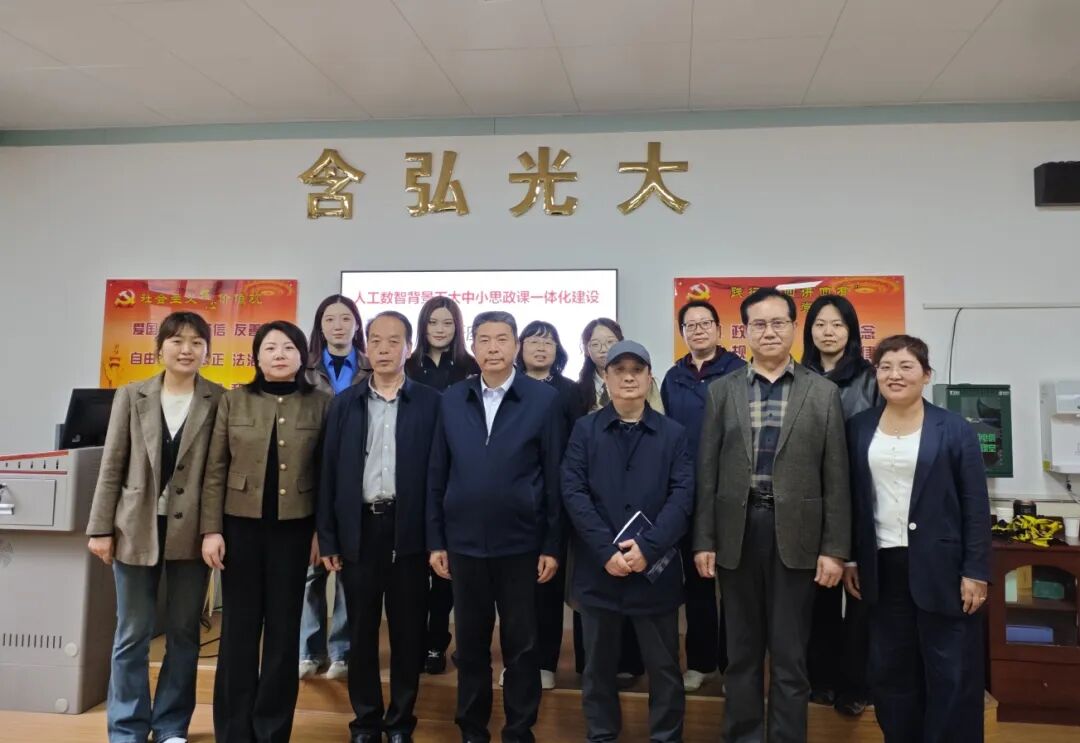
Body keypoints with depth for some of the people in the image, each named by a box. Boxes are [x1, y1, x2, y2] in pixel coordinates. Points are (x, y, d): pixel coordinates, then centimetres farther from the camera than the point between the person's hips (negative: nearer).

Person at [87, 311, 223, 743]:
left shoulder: (220, 400, -1)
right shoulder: (132, 396, 4)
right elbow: (112, 465, 4)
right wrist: (100, 527, 0)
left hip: (190, 531, 0)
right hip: (137, 528, 1)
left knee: (184, 633, 9)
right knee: (132, 635, 8)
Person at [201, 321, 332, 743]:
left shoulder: (320, 404, 2)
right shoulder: (233, 401, 3)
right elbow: (216, 470, 2)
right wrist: (211, 529, -3)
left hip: (293, 528, 0)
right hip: (241, 525, 0)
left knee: (284, 628, 7)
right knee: (239, 628, 7)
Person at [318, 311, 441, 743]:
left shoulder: (430, 402, 0)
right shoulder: (345, 403, 6)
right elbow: (329, 473, 5)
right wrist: (327, 538, 1)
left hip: (409, 530, -1)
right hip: (359, 529, 2)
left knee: (408, 630, 7)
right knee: (361, 630, 10)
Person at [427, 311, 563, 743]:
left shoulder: (544, 399, -4)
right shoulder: (451, 400, 4)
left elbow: (554, 477, -4)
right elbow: (437, 475, 5)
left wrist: (552, 545, -5)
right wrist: (435, 540, 3)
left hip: (520, 542, -2)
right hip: (464, 542, 2)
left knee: (521, 645, 9)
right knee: (470, 643, 14)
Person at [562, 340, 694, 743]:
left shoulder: (673, 433, 5)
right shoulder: (585, 430, 4)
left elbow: (682, 496, -4)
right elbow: (573, 492, -5)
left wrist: (647, 548, -16)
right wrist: (607, 551, -15)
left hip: (655, 569, 0)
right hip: (598, 568, 0)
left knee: (664, 666, 9)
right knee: (598, 664, 13)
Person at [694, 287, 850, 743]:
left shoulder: (823, 393, 2)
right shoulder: (722, 391, 5)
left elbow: (836, 478, 1)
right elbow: (707, 472, 4)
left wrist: (834, 548, -3)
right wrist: (703, 540, 0)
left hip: (795, 534, -1)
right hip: (737, 532, 1)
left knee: (790, 656, 7)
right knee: (742, 651, 13)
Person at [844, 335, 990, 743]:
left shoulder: (954, 429, -4)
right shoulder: (859, 427, 5)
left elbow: (976, 506, -5)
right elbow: (851, 498, 8)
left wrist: (975, 572, -9)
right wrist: (849, 559, 6)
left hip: (940, 567, -3)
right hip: (883, 566, 3)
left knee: (950, 674, 6)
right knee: (890, 671, 12)